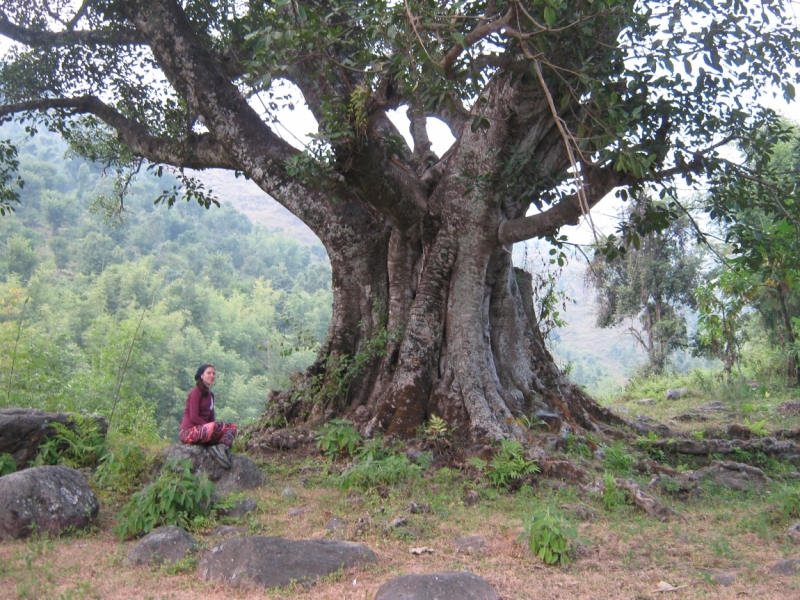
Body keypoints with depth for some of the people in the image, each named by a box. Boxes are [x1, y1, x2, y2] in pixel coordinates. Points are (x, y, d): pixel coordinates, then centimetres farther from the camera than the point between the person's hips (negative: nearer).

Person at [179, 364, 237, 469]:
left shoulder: (210, 394, 19)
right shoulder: (196, 392, -6)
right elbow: (193, 417, -15)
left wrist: (212, 427, -4)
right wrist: (211, 427, -18)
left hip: (202, 430, 9)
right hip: (189, 432, -9)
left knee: (232, 427, -7)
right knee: (219, 426, -35)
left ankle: (221, 447, -31)